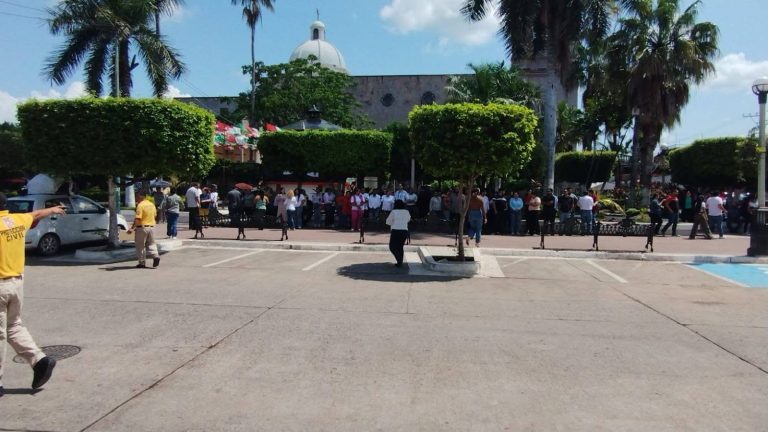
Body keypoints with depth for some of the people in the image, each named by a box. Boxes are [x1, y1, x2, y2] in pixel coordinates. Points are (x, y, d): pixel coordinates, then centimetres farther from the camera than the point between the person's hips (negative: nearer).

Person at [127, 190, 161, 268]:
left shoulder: (140, 205, -14)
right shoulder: (152, 204, 8)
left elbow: (137, 218, -22)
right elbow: (155, 215, 16)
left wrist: (132, 228, -23)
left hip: (142, 227, -7)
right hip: (151, 226, 7)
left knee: (140, 246, 4)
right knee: (151, 244, 14)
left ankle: (142, 263, 8)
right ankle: (156, 256, -9)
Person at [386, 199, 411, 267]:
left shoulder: (393, 212, -6)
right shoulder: (407, 212, 6)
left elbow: (388, 222, 2)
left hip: (395, 231, -5)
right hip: (404, 231, 5)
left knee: (392, 247, 4)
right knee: (400, 247, 17)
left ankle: (399, 260, -12)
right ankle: (400, 262, 17)